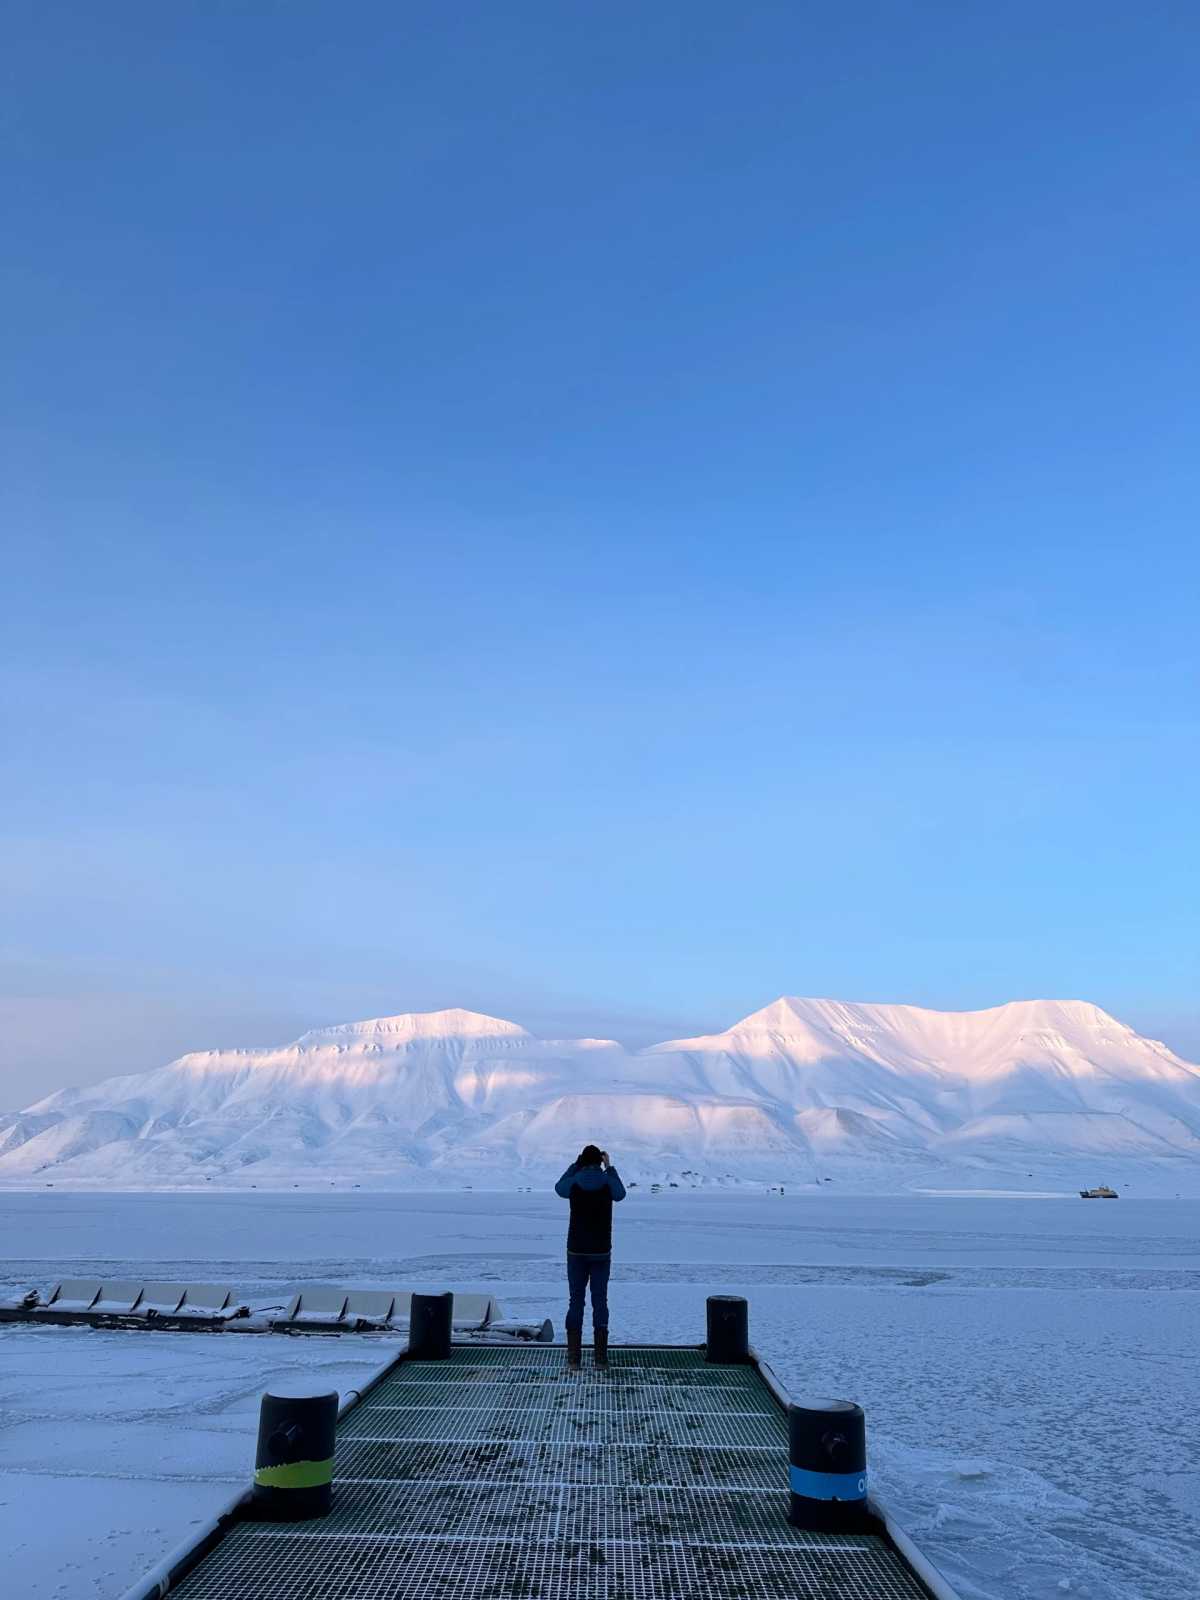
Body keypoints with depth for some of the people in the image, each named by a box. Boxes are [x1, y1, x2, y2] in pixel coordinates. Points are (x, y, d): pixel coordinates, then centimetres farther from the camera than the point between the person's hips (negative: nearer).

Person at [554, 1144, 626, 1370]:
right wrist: (609, 1166, 18)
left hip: (577, 1251, 0)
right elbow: (621, 1193, 17)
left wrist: (576, 1164, 16)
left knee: (576, 1302, 6)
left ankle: (574, 1357, 4)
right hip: (601, 1252, 0)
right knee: (600, 1302, 7)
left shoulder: (574, 1184, -8)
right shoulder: (608, 1183, -7)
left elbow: (559, 1187, 16)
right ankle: (601, 1357, 6)